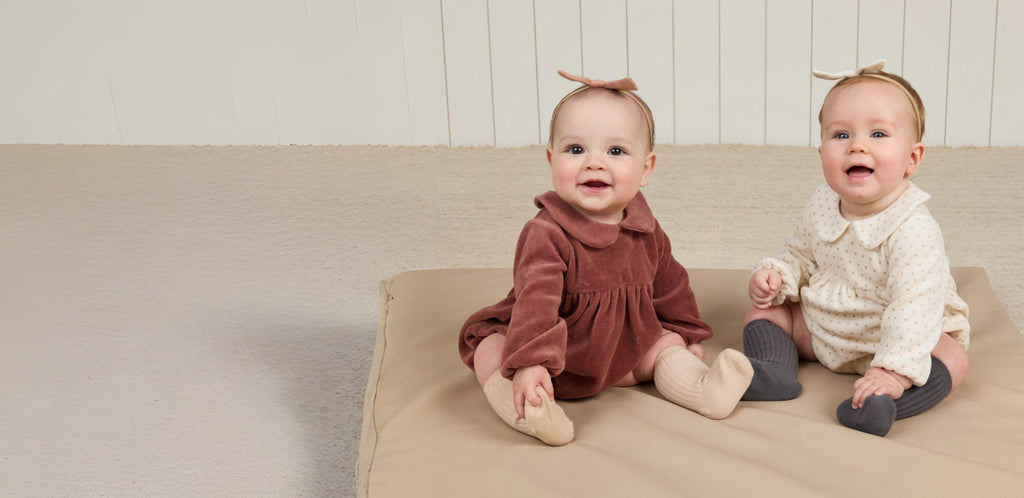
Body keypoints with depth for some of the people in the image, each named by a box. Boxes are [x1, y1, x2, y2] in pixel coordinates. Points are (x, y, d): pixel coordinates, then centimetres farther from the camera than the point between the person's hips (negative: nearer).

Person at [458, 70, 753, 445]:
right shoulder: (547, 234, -26)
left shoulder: (644, 231, -4)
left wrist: (686, 335, 22)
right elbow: (536, 298, -39)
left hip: (621, 352, 6)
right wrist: (529, 363, -51)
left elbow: (668, 284, 13)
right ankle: (533, 414, -49)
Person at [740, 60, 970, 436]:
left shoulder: (913, 230, -29)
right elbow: (800, 255, 11)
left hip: (885, 342, -6)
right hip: (819, 331, 6)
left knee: (951, 360, -30)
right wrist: (776, 275, -11)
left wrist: (895, 372, -46)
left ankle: (880, 405, -49)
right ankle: (774, 371, -21)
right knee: (765, 308, 1)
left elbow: (914, 307, -37)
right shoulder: (821, 207, -8)